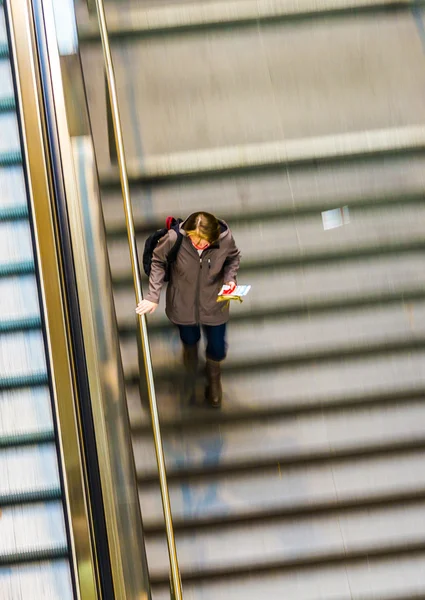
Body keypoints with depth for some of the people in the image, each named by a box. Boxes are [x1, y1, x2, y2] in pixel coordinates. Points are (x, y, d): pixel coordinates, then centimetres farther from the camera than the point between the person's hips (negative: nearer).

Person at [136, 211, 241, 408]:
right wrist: (153, 296, -15)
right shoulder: (174, 238, -32)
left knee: (217, 350, 16)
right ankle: (191, 379, 64)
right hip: (183, 305, -1)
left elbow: (233, 258, -3)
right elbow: (157, 261, -13)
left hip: (213, 306, 1)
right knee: (190, 342, 26)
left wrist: (230, 278, -21)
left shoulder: (225, 239, -27)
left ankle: (213, 378, 54)